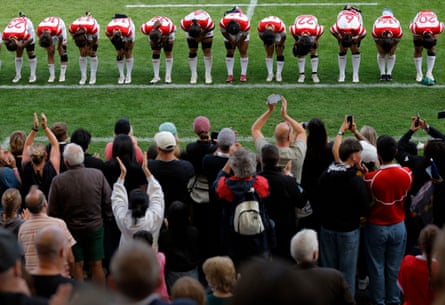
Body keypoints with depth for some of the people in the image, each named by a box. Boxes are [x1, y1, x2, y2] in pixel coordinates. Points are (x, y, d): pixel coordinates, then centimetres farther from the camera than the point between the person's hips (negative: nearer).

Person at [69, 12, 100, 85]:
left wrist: (92, 49, -9)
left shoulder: (92, 27, -44)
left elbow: (95, 39, -21)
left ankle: (93, 77, -1)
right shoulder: (72, 28, -38)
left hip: (91, 31, -2)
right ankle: (83, 77, 3)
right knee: (83, 54, -6)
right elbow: (74, 38, -13)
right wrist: (82, 48, -10)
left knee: (92, 53, -9)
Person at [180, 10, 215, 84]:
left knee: (207, 51, -6)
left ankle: (208, 75, 2)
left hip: (205, 29, -1)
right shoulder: (185, 23, -39)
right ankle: (194, 75, 5)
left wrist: (201, 37, -16)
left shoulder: (208, 23, -43)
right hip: (190, 30, 1)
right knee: (192, 51, -5)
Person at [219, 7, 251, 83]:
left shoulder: (245, 24, -42)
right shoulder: (223, 22, -40)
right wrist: (231, 40, -6)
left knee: (243, 51, -7)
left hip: (242, 32, -1)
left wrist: (239, 43, -5)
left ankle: (243, 74, -2)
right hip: (229, 34, 1)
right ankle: (230, 74, -1)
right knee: (229, 53, -4)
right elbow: (224, 32, -16)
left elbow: (244, 35, -19)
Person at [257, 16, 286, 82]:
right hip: (265, 31, 1)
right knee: (269, 53, -5)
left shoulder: (280, 26, -44)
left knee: (280, 53, -7)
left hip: (278, 32, -1)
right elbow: (261, 35, -13)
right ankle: (270, 74, 3)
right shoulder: (261, 26, -39)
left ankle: (279, 74, 0)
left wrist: (280, 45, -7)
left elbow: (283, 37, -20)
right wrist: (266, 44, -6)